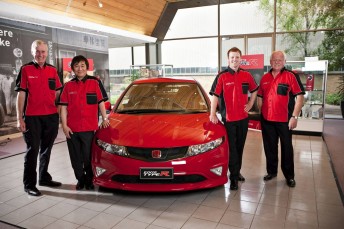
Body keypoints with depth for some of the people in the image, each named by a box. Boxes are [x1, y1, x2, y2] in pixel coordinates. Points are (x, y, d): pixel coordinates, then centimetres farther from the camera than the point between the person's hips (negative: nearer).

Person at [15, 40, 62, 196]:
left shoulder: (52, 70, 9)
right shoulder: (26, 69, -1)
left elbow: (58, 92, 14)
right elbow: (21, 94, -4)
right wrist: (19, 118, -9)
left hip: (51, 116, 4)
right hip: (32, 117, -4)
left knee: (46, 149, 14)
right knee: (32, 150, 2)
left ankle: (44, 178, 29)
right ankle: (29, 184, 13)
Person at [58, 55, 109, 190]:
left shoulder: (95, 83, 2)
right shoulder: (68, 86, 8)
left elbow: (101, 102, 4)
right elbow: (63, 107, 5)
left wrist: (104, 119, -3)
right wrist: (64, 125, -2)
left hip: (89, 128, -2)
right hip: (72, 129, 3)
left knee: (89, 157, 4)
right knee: (76, 158, 11)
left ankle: (89, 180, 24)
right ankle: (80, 180, 29)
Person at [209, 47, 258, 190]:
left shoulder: (246, 75, 4)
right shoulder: (222, 76, -9)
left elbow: (254, 90, 19)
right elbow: (215, 95, -13)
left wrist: (250, 104, 8)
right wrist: (212, 114, -20)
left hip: (243, 118, 5)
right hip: (228, 118, -4)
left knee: (240, 146, 15)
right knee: (232, 148, 1)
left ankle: (237, 172, 31)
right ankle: (234, 177, 9)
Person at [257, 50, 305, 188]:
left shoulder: (291, 76, -5)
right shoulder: (265, 78, 10)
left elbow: (300, 96, -9)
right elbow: (260, 97, 16)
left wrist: (294, 116, -15)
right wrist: (261, 113, 9)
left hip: (284, 120, -4)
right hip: (266, 119, 4)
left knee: (286, 148, 7)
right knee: (269, 147, 14)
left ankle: (289, 175, 20)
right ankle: (271, 171, 29)